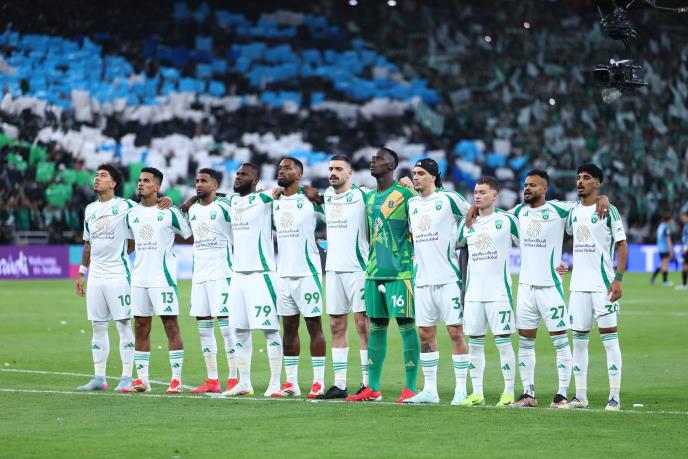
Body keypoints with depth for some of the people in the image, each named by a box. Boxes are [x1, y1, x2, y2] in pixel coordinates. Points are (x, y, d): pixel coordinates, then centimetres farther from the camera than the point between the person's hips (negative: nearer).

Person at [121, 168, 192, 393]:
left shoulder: (169, 212, -5)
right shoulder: (132, 214, 12)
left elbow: (189, 236, 3)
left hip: (163, 277, -6)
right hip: (139, 277, 6)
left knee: (171, 325, -5)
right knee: (141, 328, 6)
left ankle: (176, 379, -5)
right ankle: (142, 379, 10)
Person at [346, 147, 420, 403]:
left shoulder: (405, 195, -6)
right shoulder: (370, 198, 16)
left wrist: (414, 264, -9)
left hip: (400, 272, -7)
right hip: (374, 273, 7)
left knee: (406, 325, -5)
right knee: (376, 327, 8)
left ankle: (410, 388, -3)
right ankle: (372, 389, 11)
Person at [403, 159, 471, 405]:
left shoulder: (449, 199, -5)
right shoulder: (411, 204, 13)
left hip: (448, 279, -6)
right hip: (422, 280, 6)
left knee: (456, 332, -4)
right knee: (425, 334, 7)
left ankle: (461, 389, 0)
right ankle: (429, 390, 13)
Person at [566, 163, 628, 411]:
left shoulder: (608, 210, -5)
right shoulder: (573, 212, 12)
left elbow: (622, 246, -7)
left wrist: (618, 279, -15)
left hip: (603, 284, -6)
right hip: (578, 285, 6)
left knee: (609, 337, -6)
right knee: (579, 339, 6)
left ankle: (615, 397, -5)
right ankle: (580, 396, 11)